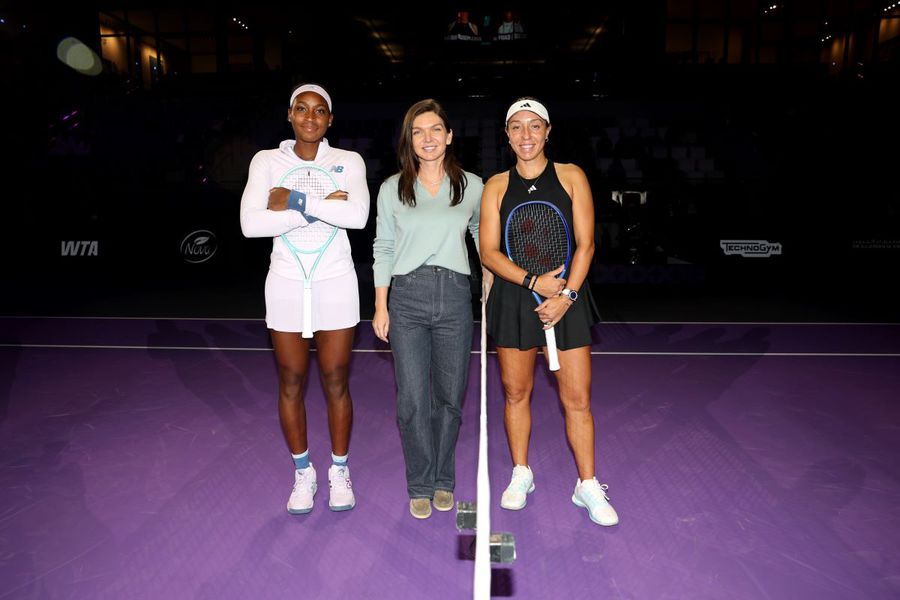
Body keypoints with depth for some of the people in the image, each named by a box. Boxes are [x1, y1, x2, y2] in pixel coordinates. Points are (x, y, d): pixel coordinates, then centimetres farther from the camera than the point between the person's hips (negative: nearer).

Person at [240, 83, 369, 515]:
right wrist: (320, 207, -18)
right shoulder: (267, 161, 2)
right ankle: (302, 473, 29)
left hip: (336, 284, -1)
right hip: (286, 284, 1)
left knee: (336, 383, 6)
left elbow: (358, 215, -18)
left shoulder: (348, 161, 1)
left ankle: (339, 471, 27)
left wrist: (294, 201, -18)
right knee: (291, 384, 9)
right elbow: (251, 224, -14)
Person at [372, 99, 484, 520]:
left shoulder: (471, 185, 5)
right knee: (413, 400, -1)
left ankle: (444, 481, 27)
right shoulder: (392, 189, 4)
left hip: (454, 297, 1)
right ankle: (421, 487, 18)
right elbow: (382, 248, 7)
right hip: (407, 297, 0)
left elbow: (482, 233, 20)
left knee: (450, 397, 8)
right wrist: (381, 306, 4)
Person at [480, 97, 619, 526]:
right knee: (516, 392, 9)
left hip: (567, 297, -1)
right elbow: (489, 252, 0)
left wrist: (565, 295, -13)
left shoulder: (571, 177, 4)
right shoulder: (496, 186, 6)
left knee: (577, 399, 0)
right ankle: (521, 475, 28)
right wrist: (533, 282, -14)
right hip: (513, 298, 1)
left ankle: (587, 485, 16)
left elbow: (585, 244, -1)